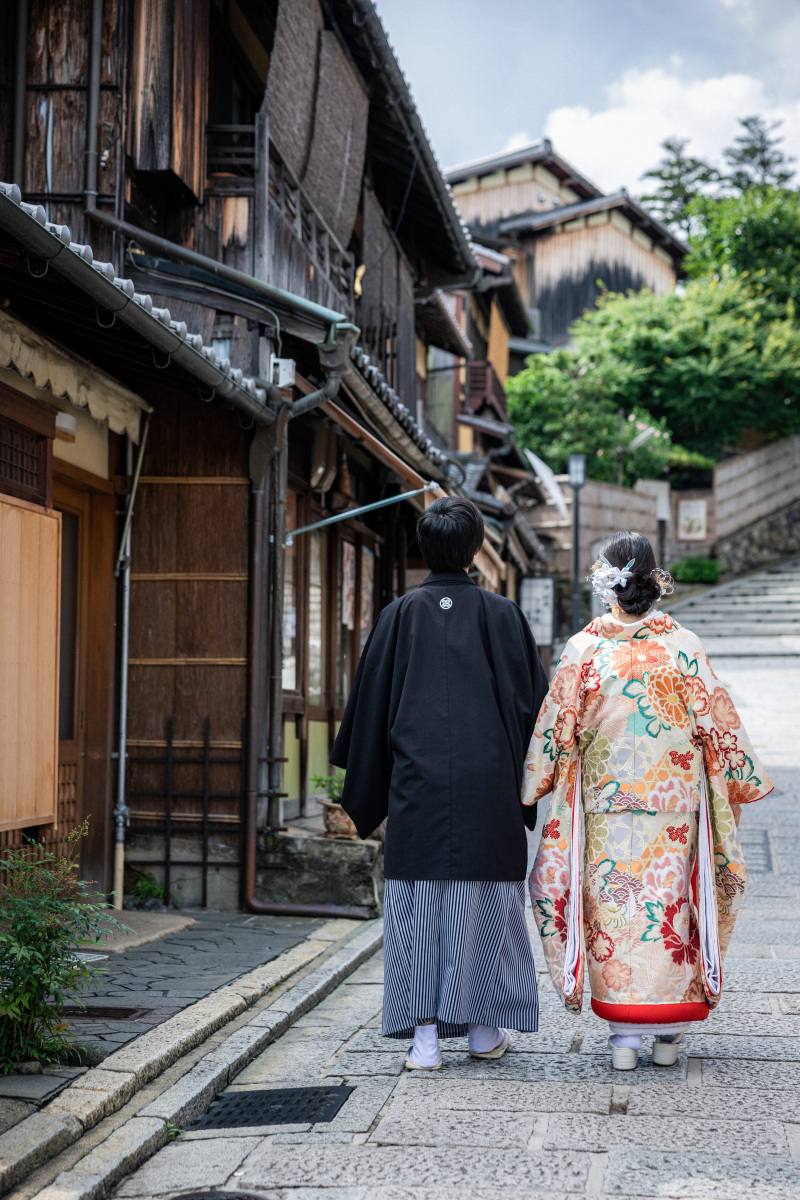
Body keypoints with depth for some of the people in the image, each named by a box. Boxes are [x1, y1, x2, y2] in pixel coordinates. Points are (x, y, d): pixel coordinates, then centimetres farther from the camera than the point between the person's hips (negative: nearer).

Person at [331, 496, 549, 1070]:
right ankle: (484, 1028, 19)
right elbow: (533, 700, 1)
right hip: (489, 786, 0)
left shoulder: (400, 616, 1)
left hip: (417, 786, 0)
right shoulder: (502, 615, 0)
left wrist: (364, 798, 13)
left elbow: (370, 705, 4)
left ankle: (425, 1036, 1)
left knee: (419, 905, 3)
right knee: (486, 901, 10)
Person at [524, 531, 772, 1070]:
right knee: (670, 903, 9)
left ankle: (623, 1032, 6)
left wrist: (530, 790, 12)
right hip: (673, 804, 1)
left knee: (613, 907, 5)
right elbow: (718, 722, 0)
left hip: (605, 804, 0)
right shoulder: (682, 645, -4)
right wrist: (746, 781, 12)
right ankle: (669, 1030, 15)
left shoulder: (584, 648, -5)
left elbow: (555, 728, -1)